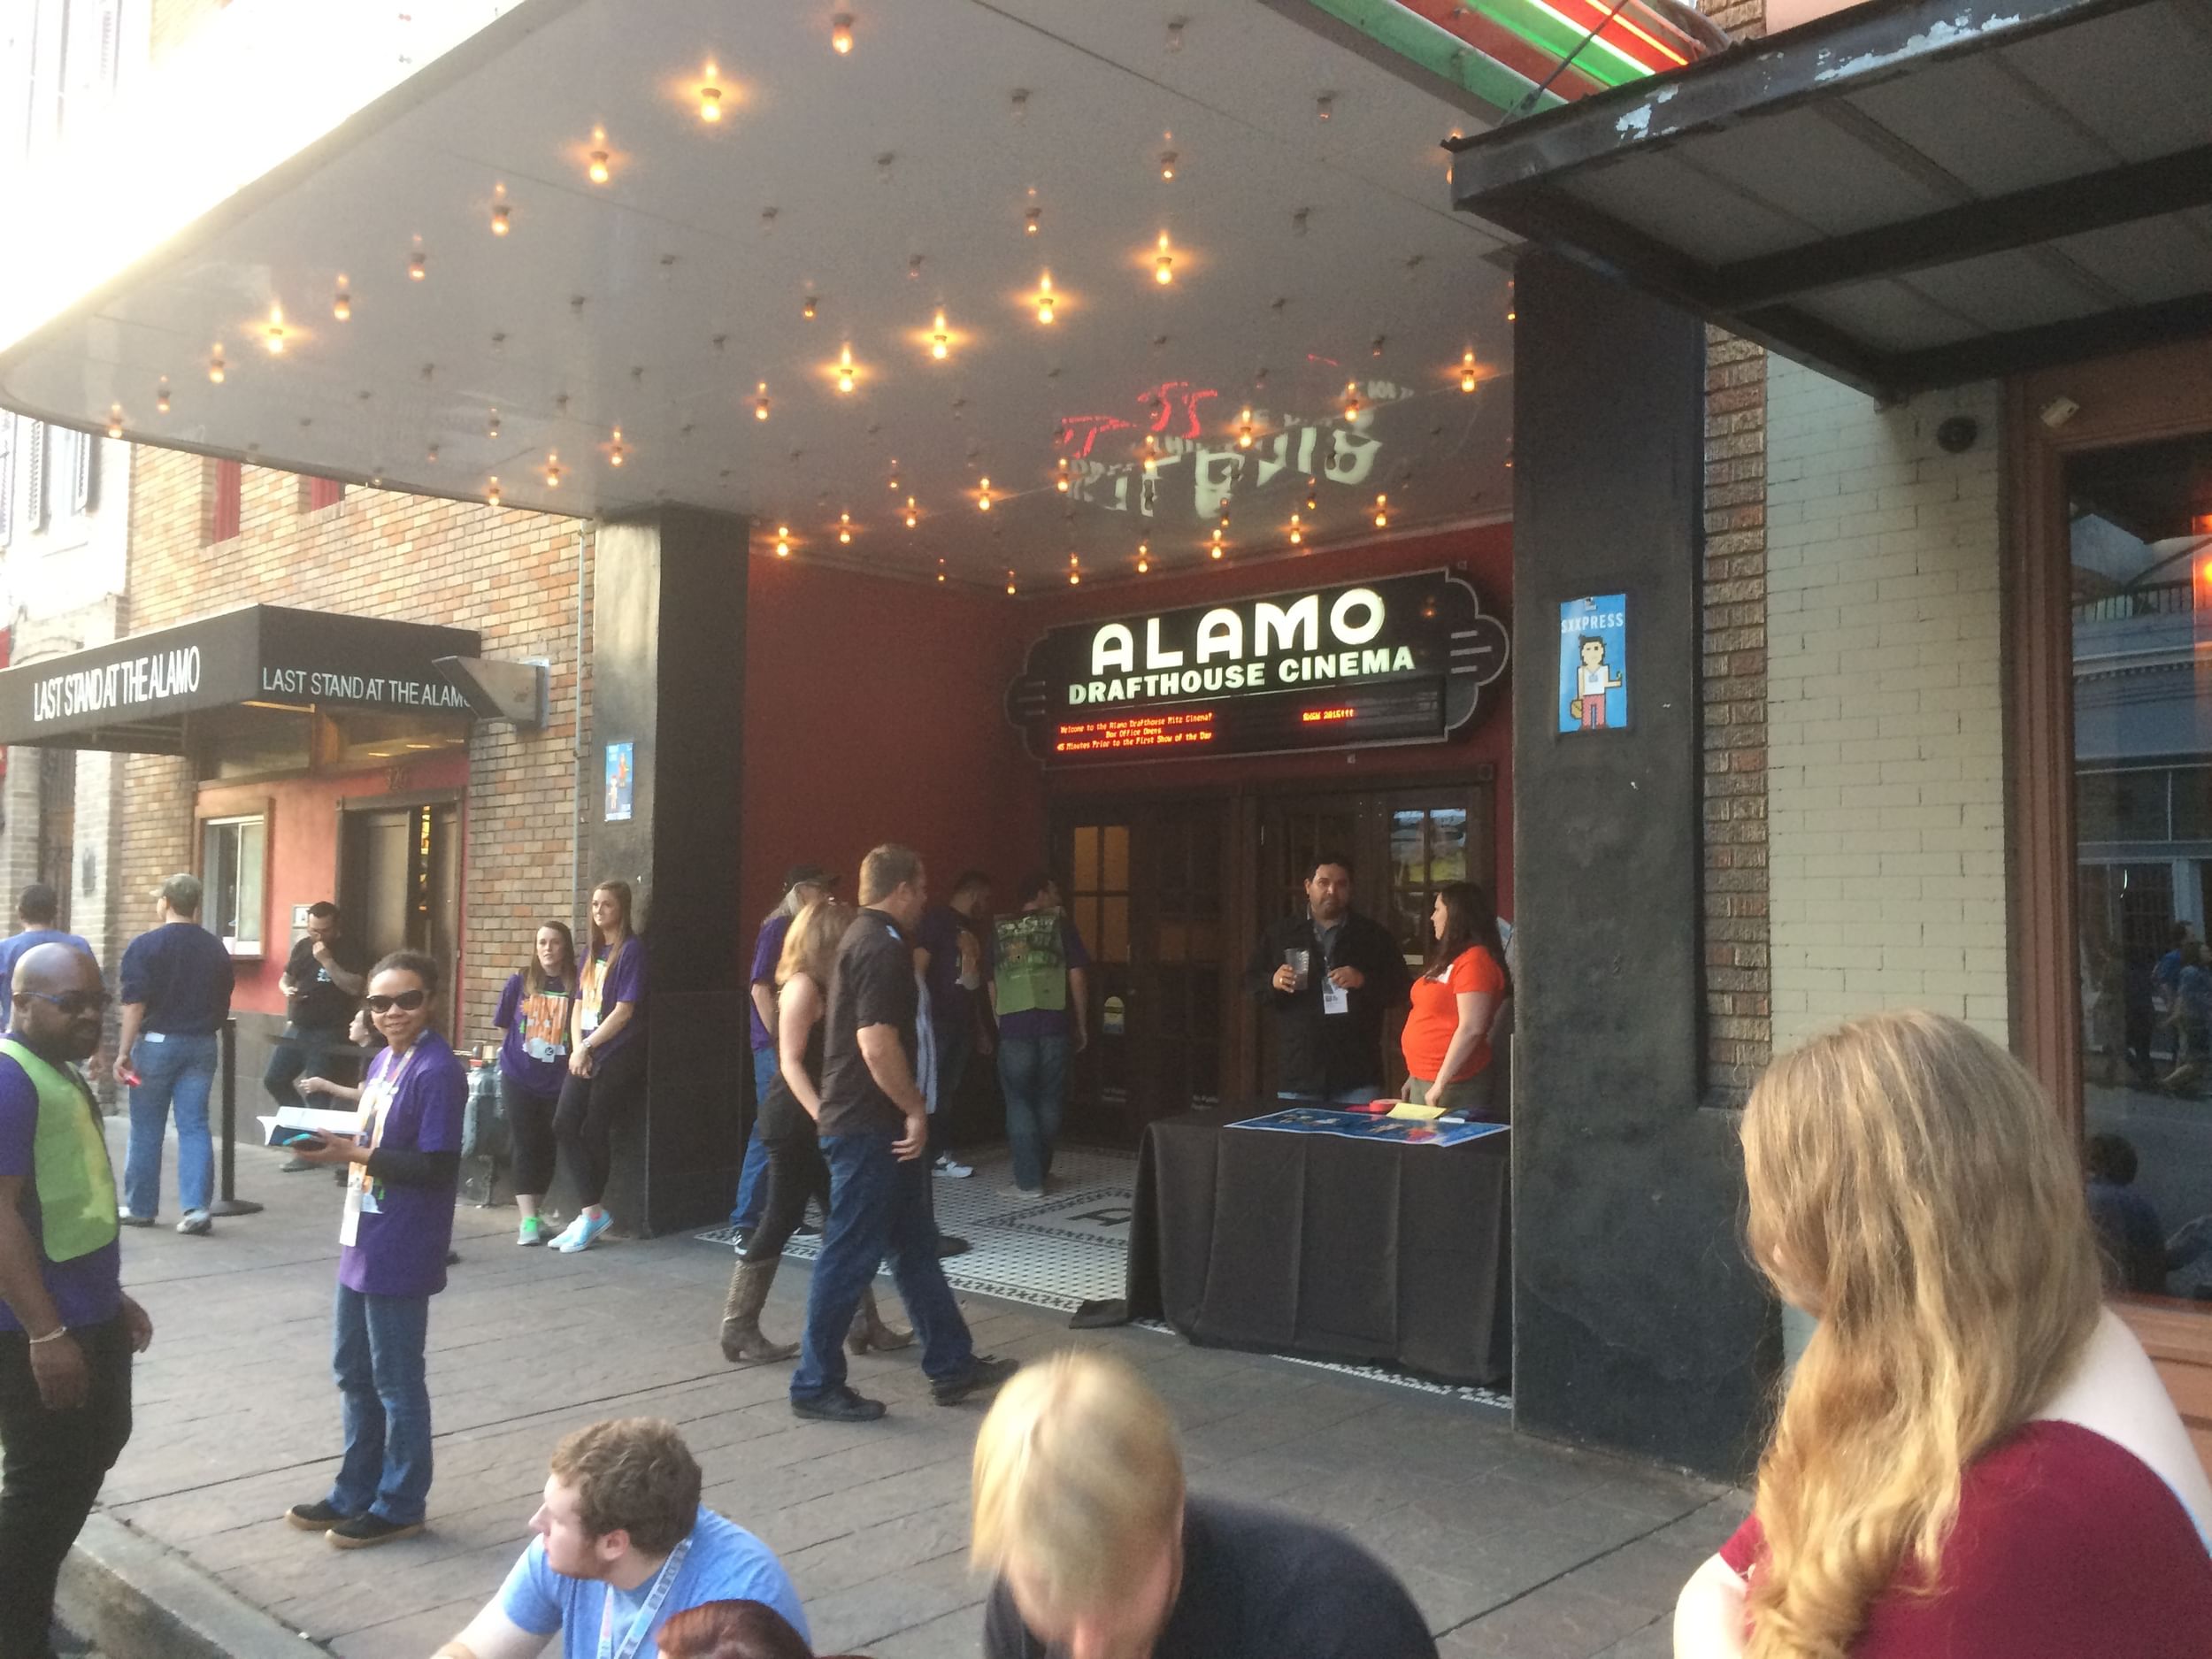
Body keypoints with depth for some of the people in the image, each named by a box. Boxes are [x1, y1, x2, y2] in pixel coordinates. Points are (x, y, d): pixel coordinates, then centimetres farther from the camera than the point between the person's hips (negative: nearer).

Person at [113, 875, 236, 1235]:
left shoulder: (145, 945, -8)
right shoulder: (216, 948, 7)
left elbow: (135, 1004, -13)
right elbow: (223, 1005, 12)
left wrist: (123, 1051, -10)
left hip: (157, 1042, -3)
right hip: (202, 1044, 3)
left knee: (146, 1129, 8)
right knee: (194, 1126, 3)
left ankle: (140, 1207, 18)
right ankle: (197, 1207, -5)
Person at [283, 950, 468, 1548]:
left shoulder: (437, 1071, -19)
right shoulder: (387, 1056, 7)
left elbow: (436, 1168, -22)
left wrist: (351, 1153, -23)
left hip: (399, 1253, -9)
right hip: (362, 1243, 9)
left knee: (396, 1381, 5)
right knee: (352, 1370, 20)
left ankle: (400, 1506, 22)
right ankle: (355, 1493, 37)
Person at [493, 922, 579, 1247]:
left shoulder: (575, 985, -5)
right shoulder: (519, 981, -1)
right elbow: (502, 1026, 10)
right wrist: (514, 1053, 6)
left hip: (558, 1081, 0)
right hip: (519, 1078, 0)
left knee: (547, 1149, 8)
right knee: (526, 1147, 0)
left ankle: (531, 1213, 24)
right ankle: (528, 1220, 0)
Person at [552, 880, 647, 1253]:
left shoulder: (631, 949, -8)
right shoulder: (593, 951, 16)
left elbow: (624, 1010, -13)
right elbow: (579, 1005, 13)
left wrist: (587, 1046, -10)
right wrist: (577, 1048, -2)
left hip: (618, 1057, -7)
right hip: (585, 1056, 7)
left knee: (593, 1132, -3)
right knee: (564, 1125, -3)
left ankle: (590, 1214, 12)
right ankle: (592, 1212, 4)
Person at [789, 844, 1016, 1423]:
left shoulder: (863, 937, 14)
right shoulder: (882, 946, -18)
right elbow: (877, 1043, -26)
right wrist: (915, 1108, -17)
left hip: (868, 1121, 11)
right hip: (869, 1127, -11)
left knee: (915, 1246, 15)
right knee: (851, 1255, -1)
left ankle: (952, 1364, 24)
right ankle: (816, 1385, 10)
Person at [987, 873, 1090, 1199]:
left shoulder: (998, 930, 13)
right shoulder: (1060, 924, 7)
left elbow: (992, 983, 14)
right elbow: (1077, 975, 4)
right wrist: (1081, 1025, 10)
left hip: (1014, 1026, 1)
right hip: (1054, 1023, -1)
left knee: (1019, 1101, 6)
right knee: (1049, 1099, 13)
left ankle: (1029, 1181, 3)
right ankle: (1040, 1170, 22)